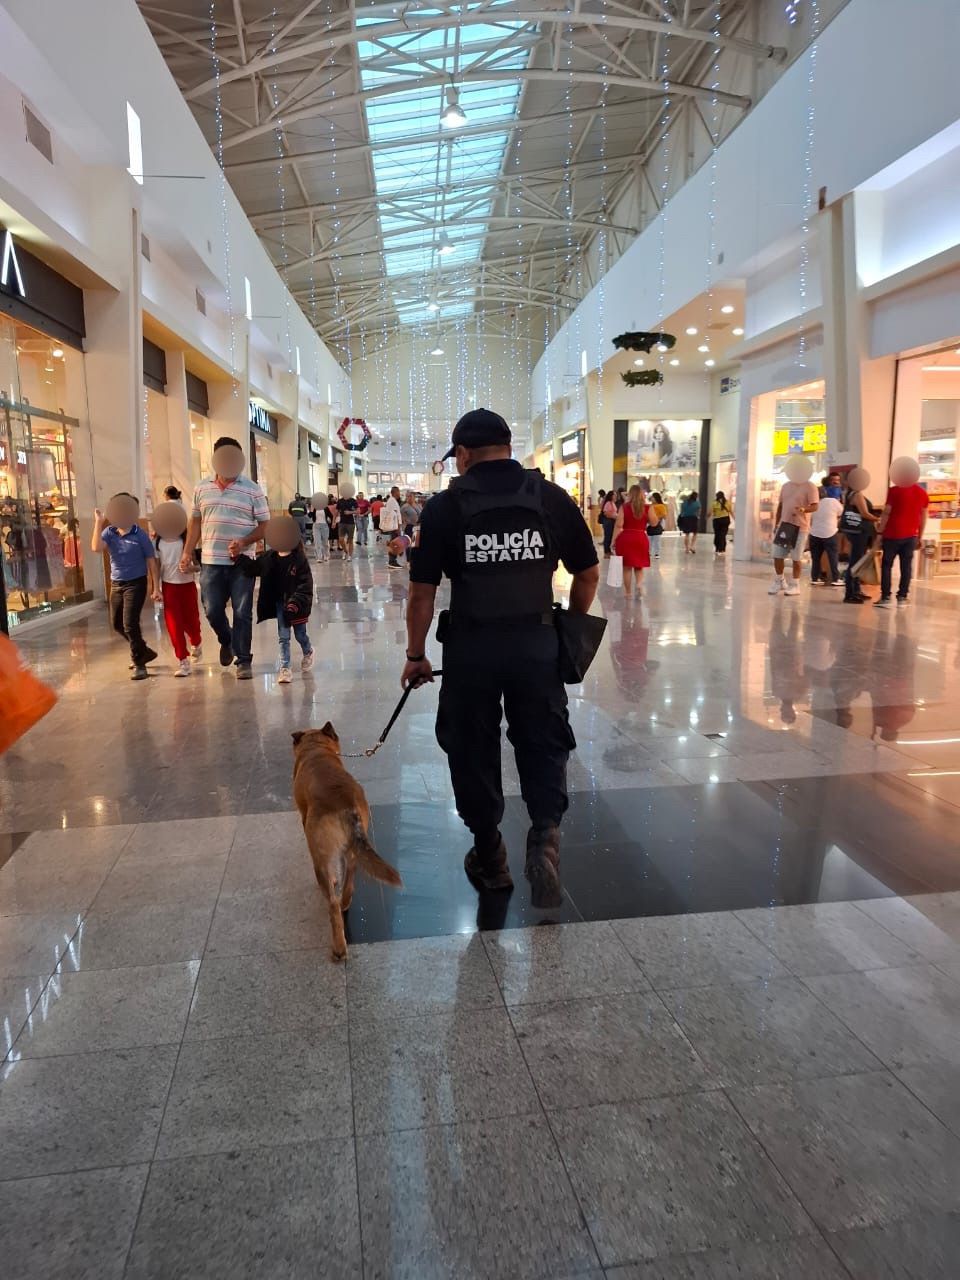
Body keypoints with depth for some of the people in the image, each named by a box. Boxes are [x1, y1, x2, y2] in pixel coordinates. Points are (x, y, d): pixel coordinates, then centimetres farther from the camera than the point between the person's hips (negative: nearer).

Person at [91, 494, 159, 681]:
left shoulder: (140, 535, -10)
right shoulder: (109, 532, 0)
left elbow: (151, 561, -6)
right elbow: (96, 547, -18)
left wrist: (155, 587, -7)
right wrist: (98, 523, -18)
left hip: (136, 583, -6)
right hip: (116, 584, 6)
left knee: (130, 624, -10)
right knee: (117, 624, 15)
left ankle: (139, 663, 4)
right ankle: (144, 651, 34)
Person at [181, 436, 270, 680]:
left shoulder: (252, 490, -2)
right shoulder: (202, 488, 9)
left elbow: (264, 524, -2)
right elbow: (195, 521, 16)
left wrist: (243, 542, -18)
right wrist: (187, 552, 9)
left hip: (241, 562, -3)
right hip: (211, 561, 3)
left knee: (242, 613, 1)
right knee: (212, 611, 5)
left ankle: (244, 660, 12)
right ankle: (226, 641, 35)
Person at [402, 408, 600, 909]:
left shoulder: (444, 506, -3)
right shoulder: (553, 498, 2)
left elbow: (422, 591, -3)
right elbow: (588, 574, 8)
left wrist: (416, 654, 8)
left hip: (470, 648, -1)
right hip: (537, 645, 1)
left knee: (473, 749, 14)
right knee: (543, 744, 14)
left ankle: (489, 854, 26)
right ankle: (545, 832, -8)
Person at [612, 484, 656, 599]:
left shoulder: (624, 507, -4)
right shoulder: (647, 508, -2)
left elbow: (619, 525, -9)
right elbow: (654, 522, 2)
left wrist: (613, 540, -4)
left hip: (625, 538, -1)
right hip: (641, 538, 1)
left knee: (627, 567, 8)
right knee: (639, 566, 17)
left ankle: (628, 593, 11)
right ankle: (638, 584, -9)